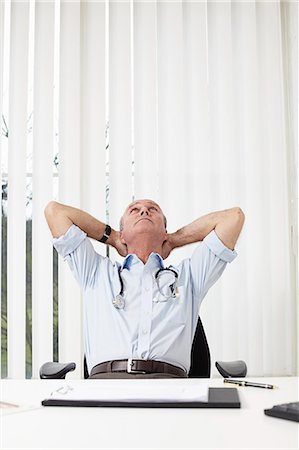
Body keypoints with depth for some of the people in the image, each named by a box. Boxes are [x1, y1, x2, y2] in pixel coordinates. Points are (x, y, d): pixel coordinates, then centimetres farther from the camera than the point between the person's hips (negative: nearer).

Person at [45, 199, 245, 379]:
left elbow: (234, 216, 30)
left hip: (168, 378, 0)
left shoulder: (187, 275, 31)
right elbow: (55, 211, 31)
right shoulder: (98, 273, 31)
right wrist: (111, 237, 38)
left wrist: (175, 240, 36)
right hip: (106, 376, 0)